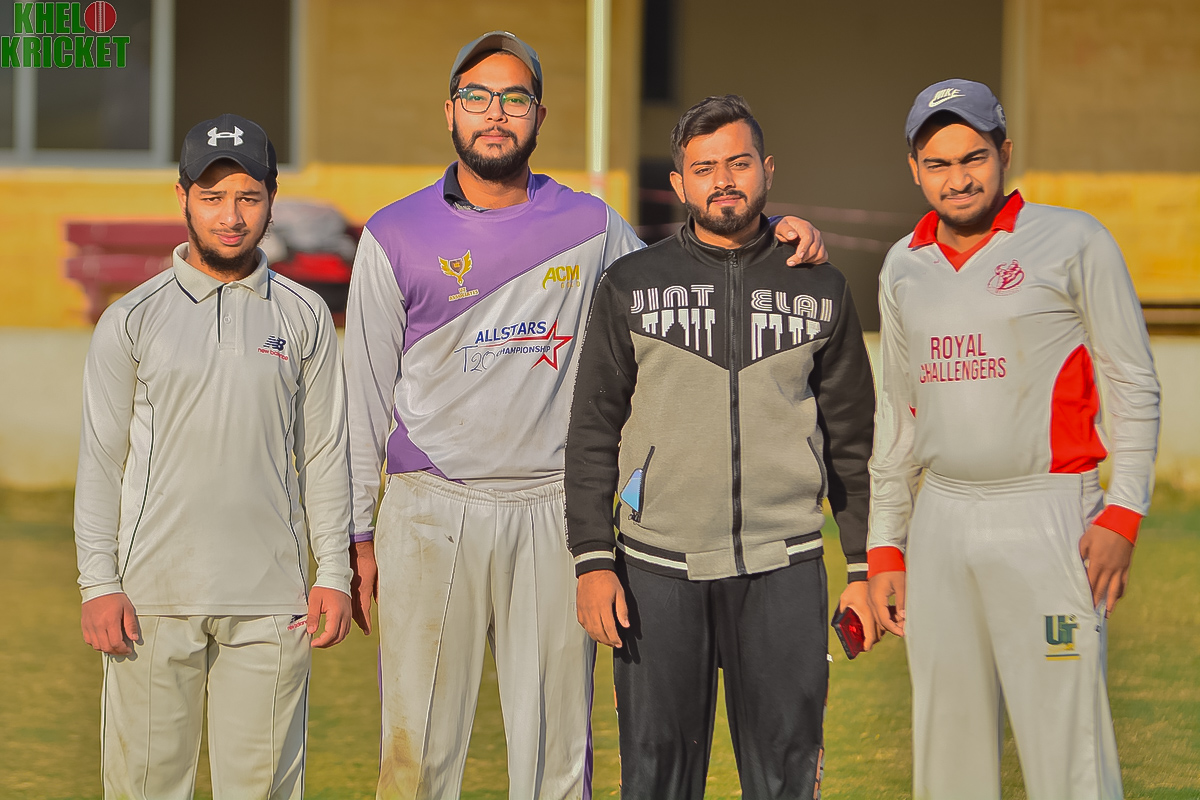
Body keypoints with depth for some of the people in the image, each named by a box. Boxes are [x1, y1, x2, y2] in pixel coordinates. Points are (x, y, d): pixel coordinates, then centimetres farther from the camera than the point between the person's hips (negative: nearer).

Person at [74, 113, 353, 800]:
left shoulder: (305, 317, 8)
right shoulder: (133, 319, 4)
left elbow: (325, 454, 10)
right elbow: (101, 459, 4)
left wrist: (334, 573, 3)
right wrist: (99, 583, -4)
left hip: (270, 600, 1)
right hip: (153, 595, -1)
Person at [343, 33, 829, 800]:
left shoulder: (590, 227, 7)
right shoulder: (396, 237, 3)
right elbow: (366, 395, 6)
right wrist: (359, 536, 3)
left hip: (553, 513, 1)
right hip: (430, 511, -1)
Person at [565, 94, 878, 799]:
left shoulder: (821, 291, 10)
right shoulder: (632, 286, 7)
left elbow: (853, 442, 13)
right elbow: (593, 433, 6)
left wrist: (864, 568, 8)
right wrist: (593, 560, -3)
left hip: (783, 569, 0)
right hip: (658, 568, 0)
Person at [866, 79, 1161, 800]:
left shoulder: (1073, 242, -2)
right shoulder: (905, 267, 13)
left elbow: (1133, 386, -2)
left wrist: (1123, 514, -12)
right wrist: (885, 549, 15)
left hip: (1046, 517, -5)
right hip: (940, 523, 5)